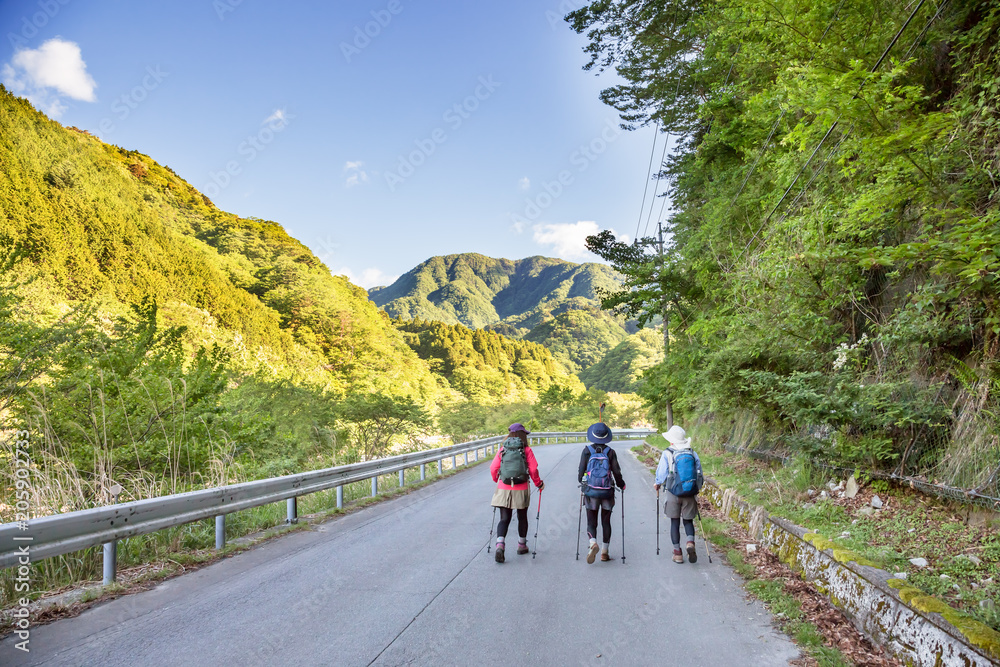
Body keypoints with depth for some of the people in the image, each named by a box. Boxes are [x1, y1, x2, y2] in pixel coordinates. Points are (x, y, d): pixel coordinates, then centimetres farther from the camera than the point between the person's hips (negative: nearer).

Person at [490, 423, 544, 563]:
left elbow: (493, 468, 1)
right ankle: (522, 546, 29)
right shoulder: (526, 450, -3)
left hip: (504, 489, 1)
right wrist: (538, 483, 9)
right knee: (522, 518, 17)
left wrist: (496, 480, 21)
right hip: (521, 490, -1)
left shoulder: (502, 450, 2)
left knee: (504, 519, 4)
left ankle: (499, 545, -16)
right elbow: (533, 469, -7)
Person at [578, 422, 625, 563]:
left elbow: (581, 471, -3)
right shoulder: (610, 452, -3)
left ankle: (593, 543, -20)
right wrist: (621, 485, 15)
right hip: (607, 492, 1)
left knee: (591, 521, 6)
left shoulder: (587, 451, -4)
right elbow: (616, 472, -4)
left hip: (591, 492, 0)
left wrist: (581, 482, 17)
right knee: (606, 522, 13)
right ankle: (604, 552, 15)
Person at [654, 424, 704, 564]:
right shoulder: (693, 453, 3)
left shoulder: (667, 454, -6)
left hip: (673, 493, -2)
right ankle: (690, 542, -12)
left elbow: (661, 474, -3)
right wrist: (696, 488, 25)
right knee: (688, 520, 14)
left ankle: (677, 552, 11)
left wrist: (657, 484, 17)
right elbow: (699, 473, 9)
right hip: (690, 494, 2)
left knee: (675, 522, 9)